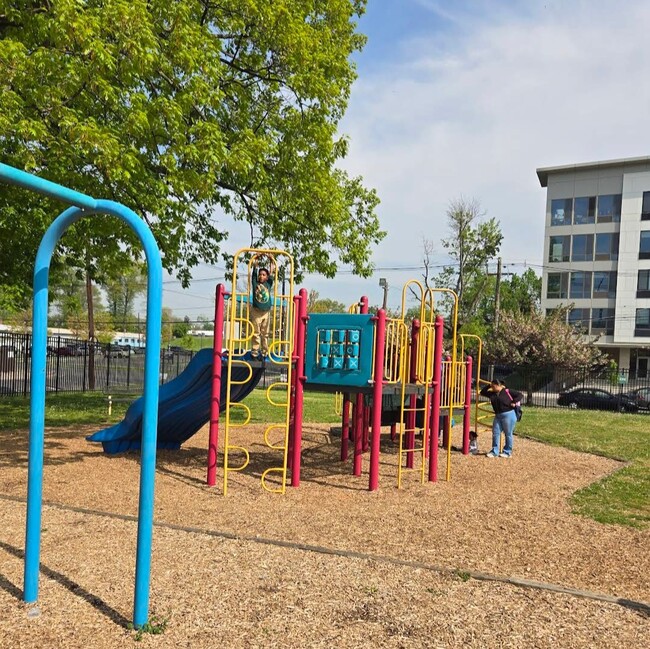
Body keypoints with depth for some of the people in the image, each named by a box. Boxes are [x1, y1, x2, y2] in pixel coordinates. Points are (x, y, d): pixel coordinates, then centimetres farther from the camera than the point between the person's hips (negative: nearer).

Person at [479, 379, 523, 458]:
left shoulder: (507, 392, -6)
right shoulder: (492, 394, 10)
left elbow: (520, 395, -4)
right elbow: (482, 393, 18)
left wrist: (514, 402, -15)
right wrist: (488, 386, 6)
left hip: (508, 415, -6)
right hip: (498, 416, 6)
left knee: (508, 434, 4)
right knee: (495, 433, 5)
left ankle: (507, 452, 15)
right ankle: (494, 452, 12)